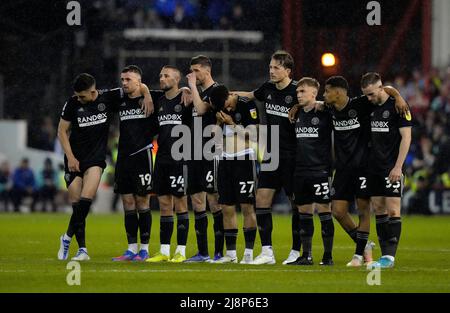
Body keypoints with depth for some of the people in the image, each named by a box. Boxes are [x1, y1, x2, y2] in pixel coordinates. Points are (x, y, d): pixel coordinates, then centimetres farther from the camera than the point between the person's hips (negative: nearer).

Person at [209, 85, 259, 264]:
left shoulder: (247, 106, -9)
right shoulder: (219, 107, 9)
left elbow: (253, 135, -12)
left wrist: (232, 124, -16)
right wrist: (219, 122, -6)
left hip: (244, 160, -6)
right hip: (225, 160, 6)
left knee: (247, 207, -7)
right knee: (227, 208, 4)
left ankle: (249, 253, -7)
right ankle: (231, 254, 8)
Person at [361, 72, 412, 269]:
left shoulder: (397, 106, -9)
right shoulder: (371, 107, 11)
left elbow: (406, 137, -11)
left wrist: (398, 167, -16)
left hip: (391, 169, -7)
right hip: (374, 167, 7)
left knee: (392, 210, -8)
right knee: (378, 210, 5)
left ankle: (390, 256, -9)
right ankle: (385, 255, 8)